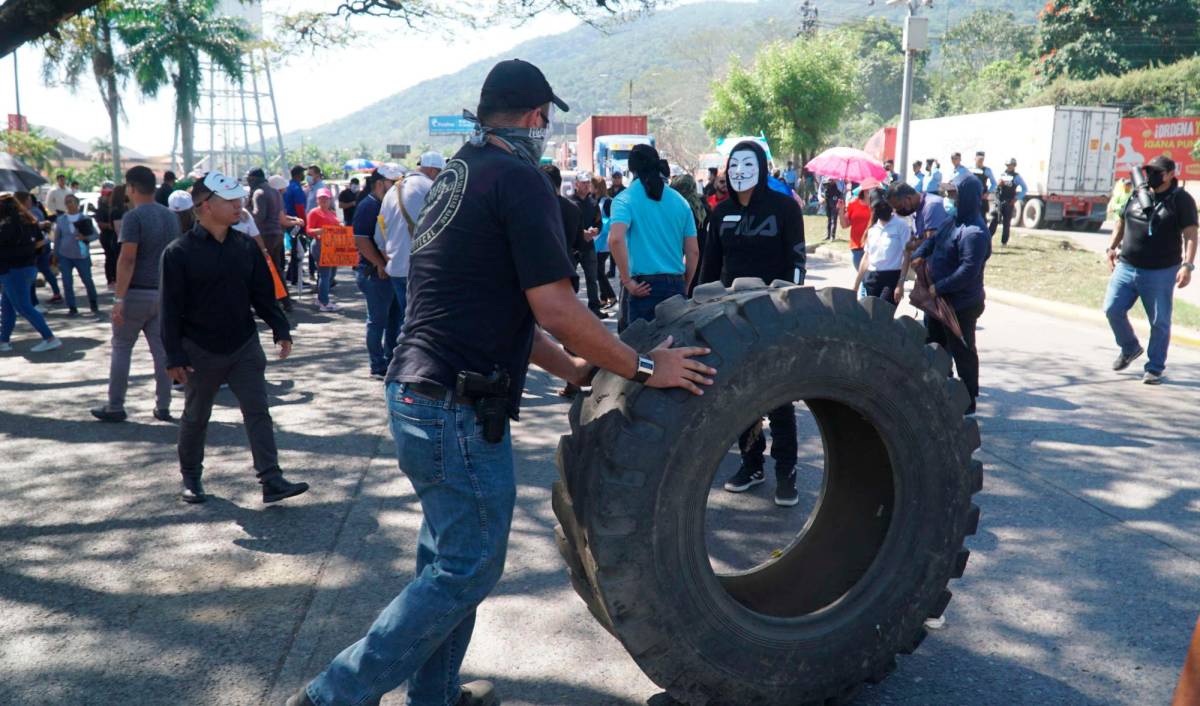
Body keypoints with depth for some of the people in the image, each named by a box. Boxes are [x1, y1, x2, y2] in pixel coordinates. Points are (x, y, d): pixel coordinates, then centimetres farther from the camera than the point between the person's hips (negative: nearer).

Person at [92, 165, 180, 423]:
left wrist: (118, 299, -19)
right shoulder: (171, 216, 9)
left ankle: (115, 407, 12)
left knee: (121, 348, 6)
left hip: (137, 293, -6)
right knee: (161, 349, 8)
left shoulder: (134, 217, -13)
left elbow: (127, 259, -19)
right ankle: (163, 407, 10)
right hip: (163, 293, 6)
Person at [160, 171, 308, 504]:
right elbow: (171, 309, -9)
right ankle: (190, 477, 31)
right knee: (195, 418, 13)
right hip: (201, 351, -3)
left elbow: (264, 293, 7)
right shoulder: (179, 252, -11)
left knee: (258, 412, -1)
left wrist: (281, 330, -2)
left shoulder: (247, 246, 1)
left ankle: (271, 480, 0)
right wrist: (174, 357, -11)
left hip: (245, 346, 3)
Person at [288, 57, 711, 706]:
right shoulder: (520, 179, -13)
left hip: (413, 396, 10)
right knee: (467, 572, 3)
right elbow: (554, 308, -19)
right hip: (460, 413, -10)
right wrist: (643, 368, -10)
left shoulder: (453, 178, 16)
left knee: (446, 556, 21)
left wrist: (570, 367, 19)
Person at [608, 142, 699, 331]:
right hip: (675, 285, 4)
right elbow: (693, 252, 11)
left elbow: (616, 239, -22)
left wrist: (627, 281, -14)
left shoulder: (625, 199, -4)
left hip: (643, 286, -4)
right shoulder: (680, 201, 10)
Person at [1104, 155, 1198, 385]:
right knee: (1112, 309, -1)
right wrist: (1112, 247, 12)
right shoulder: (1136, 194, 8)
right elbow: (1121, 222, 22)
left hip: (1161, 273, -4)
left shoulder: (1181, 200, -4)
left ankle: (1155, 368, 15)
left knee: (1160, 322, 2)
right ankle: (1130, 348, 24)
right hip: (1126, 267, 4)